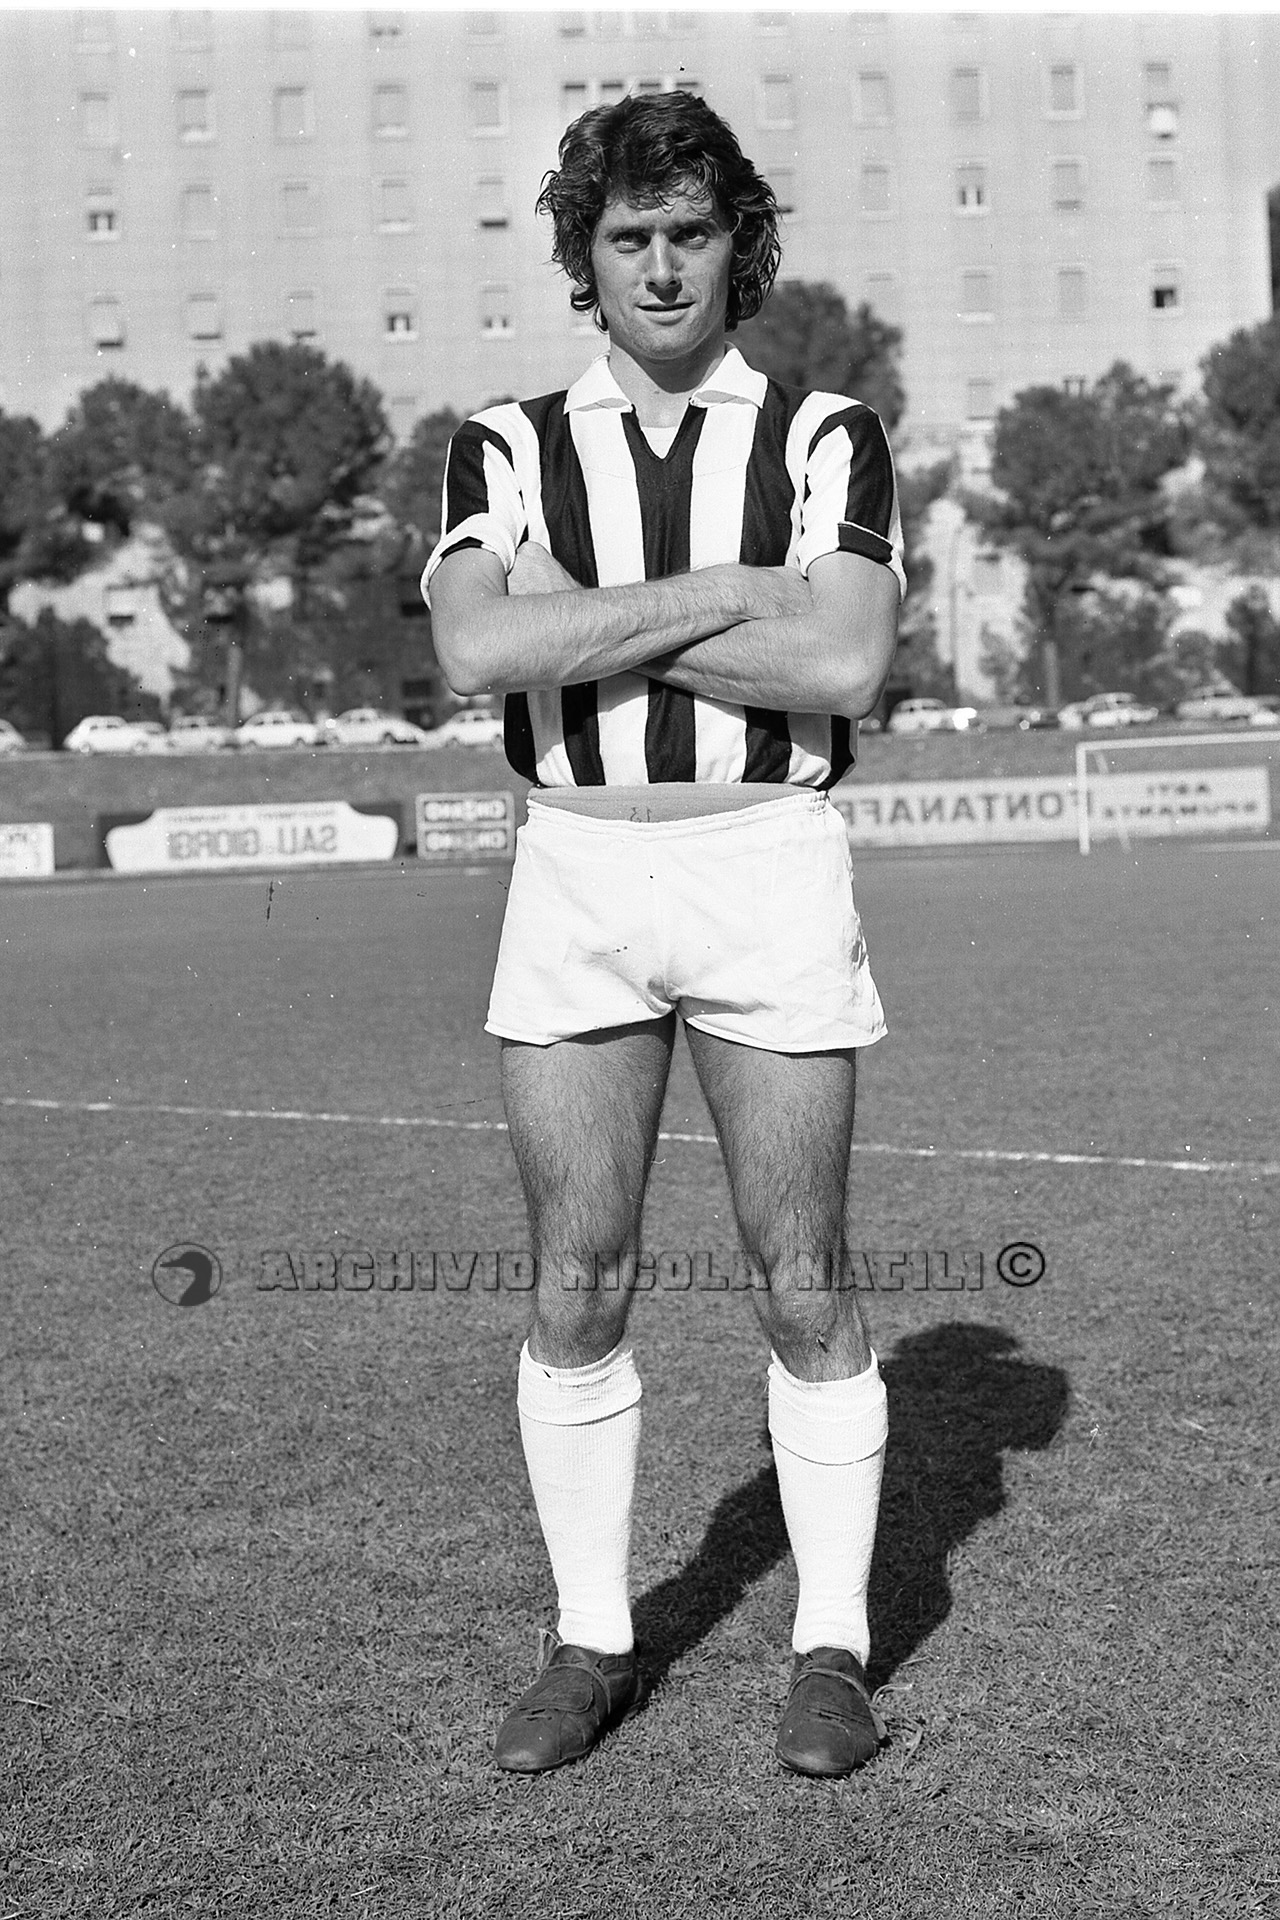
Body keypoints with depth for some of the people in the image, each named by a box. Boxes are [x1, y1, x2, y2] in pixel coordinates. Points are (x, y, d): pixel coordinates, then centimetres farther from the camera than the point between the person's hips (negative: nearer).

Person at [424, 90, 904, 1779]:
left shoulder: (827, 438, 3)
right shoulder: (507, 452, 6)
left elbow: (849, 667, -14)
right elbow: (478, 654, -14)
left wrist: (586, 621, -13)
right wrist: (726, 590, -15)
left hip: (770, 869, -1)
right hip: (574, 872, 2)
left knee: (805, 1290, 1)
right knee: (578, 1289, 3)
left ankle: (833, 1646, 15)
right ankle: (593, 1642, 18)